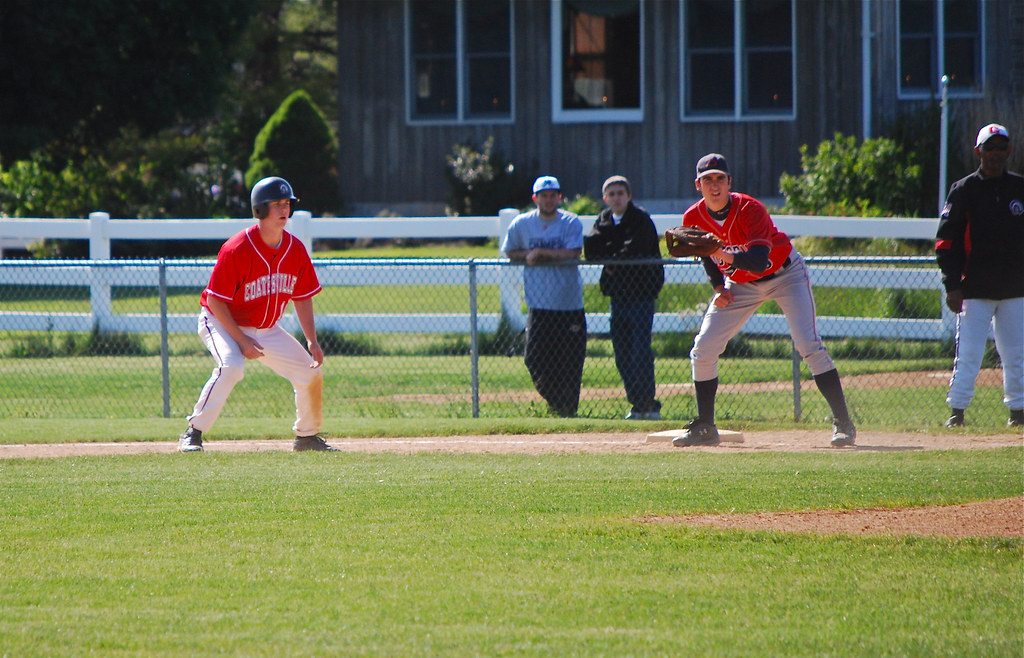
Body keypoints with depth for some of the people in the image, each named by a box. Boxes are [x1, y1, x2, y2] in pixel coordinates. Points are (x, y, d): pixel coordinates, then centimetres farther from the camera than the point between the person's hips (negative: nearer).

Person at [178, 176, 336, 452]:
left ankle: (307, 436, 24)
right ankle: (193, 435, -28)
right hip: (222, 323, -6)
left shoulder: (296, 250, -7)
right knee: (231, 366, -35)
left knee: (311, 374, 1)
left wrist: (312, 341, -5)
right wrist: (240, 339, -25)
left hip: (267, 329, 6)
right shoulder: (237, 250, -26)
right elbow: (215, 300, -22)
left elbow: (302, 298, 5)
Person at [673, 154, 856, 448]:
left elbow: (759, 261, -41)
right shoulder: (693, 218, -14)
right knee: (702, 351, -4)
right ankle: (704, 428, 10)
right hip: (739, 283, 5)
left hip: (785, 275, -5)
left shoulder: (750, 209, -29)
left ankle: (843, 423, -13)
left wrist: (724, 255, -56)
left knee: (809, 346, -19)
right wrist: (719, 289, -6)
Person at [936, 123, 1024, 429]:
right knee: (968, 355, -6)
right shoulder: (964, 190, 1)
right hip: (975, 289, -3)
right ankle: (957, 412, -1)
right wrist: (952, 285, -10)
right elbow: (946, 240, -2)